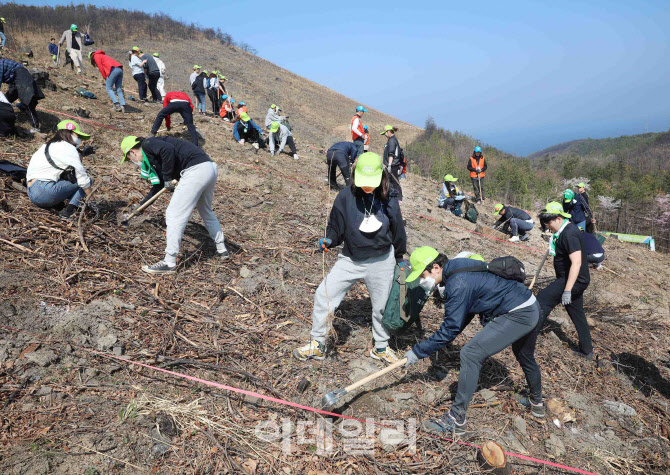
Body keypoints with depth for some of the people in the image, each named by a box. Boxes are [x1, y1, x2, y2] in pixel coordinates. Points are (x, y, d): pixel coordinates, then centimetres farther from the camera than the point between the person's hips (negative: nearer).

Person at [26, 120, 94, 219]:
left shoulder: (48, 146, 24)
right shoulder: (68, 148, -5)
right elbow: (82, 177, -8)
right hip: (44, 191, -9)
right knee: (86, 180, -3)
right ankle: (69, 210, -16)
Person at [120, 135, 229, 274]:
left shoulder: (148, 144, 2)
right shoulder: (152, 157, 28)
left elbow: (168, 149, -19)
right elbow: (160, 184, 36)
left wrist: (168, 177, -8)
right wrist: (143, 204, 44)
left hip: (196, 169, -10)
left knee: (174, 214, -3)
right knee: (206, 212, 27)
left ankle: (170, 263, 1)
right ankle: (221, 249, 38)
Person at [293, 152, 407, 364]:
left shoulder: (389, 199, -8)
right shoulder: (345, 197, -12)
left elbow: (398, 231, 5)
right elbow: (336, 228, -2)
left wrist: (399, 259, 14)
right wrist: (329, 241, -23)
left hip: (381, 261, 1)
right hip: (350, 259, 0)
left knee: (382, 305, 13)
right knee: (324, 295, -7)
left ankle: (381, 348, 38)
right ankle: (317, 345, 12)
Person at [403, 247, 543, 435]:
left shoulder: (457, 284, -23)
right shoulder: (460, 267, 7)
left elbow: (450, 329, -20)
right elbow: (465, 313, 16)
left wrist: (418, 351, -12)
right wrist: (440, 343, 13)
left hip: (518, 315, -11)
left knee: (470, 354, -14)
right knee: (524, 356, 33)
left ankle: (456, 420, -7)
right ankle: (538, 403, 57)